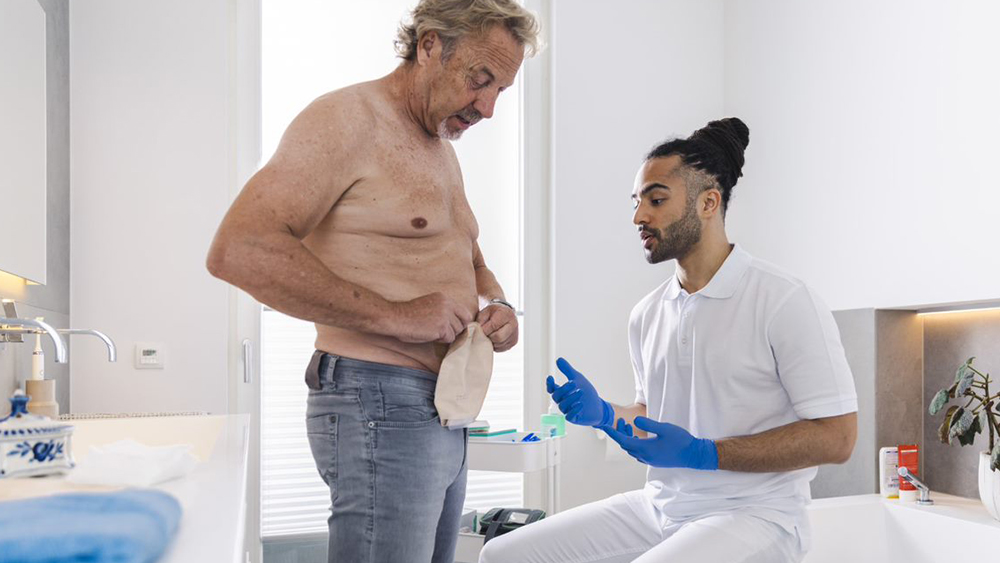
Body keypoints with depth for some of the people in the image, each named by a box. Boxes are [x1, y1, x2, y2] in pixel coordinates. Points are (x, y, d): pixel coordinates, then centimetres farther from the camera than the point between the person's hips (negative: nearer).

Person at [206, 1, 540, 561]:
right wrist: (394, 315, -24)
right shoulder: (348, 118, -10)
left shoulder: (443, 149, 18)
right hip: (381, 408, -9)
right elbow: (238, 250, -23)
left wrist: (497, 306, 5)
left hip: (444, 415, 9)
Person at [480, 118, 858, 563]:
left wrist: (701, 452, -19)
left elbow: (836, 437, -14)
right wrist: (604, 415, -1)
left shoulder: (784, 302, -12)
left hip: (752, 514, -6)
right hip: (658, 506, 7)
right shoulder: (646, 315, 9)